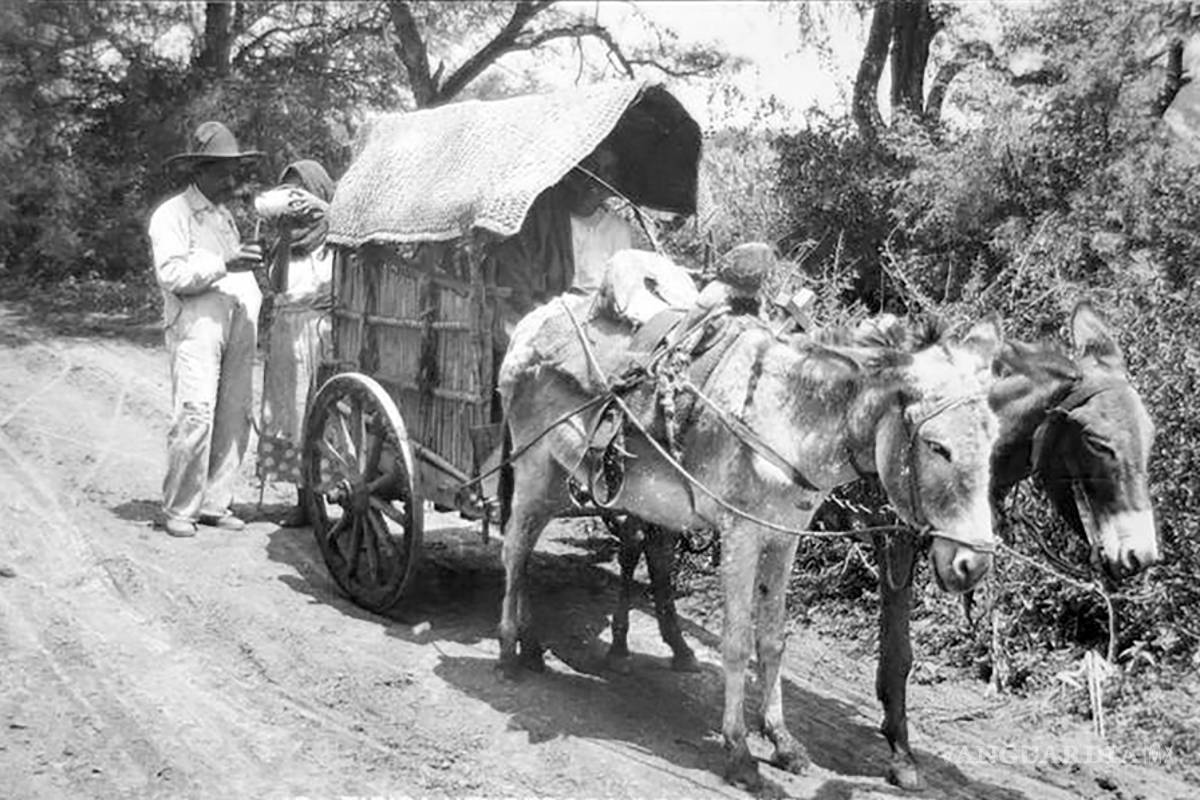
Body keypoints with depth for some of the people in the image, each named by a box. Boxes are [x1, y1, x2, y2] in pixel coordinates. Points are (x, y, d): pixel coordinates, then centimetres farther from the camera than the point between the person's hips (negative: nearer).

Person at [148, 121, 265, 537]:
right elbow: (171, 274, -9)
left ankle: (215, 503, 10)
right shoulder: (172, 214, 4)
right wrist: (224, 265, -19)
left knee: (235, 418, 2)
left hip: (239, 324, 7)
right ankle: (178, 508, -5)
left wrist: (258, 302, 16)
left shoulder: (227, 216, 27)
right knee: (195, 415, -15)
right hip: (195, 324, -7)